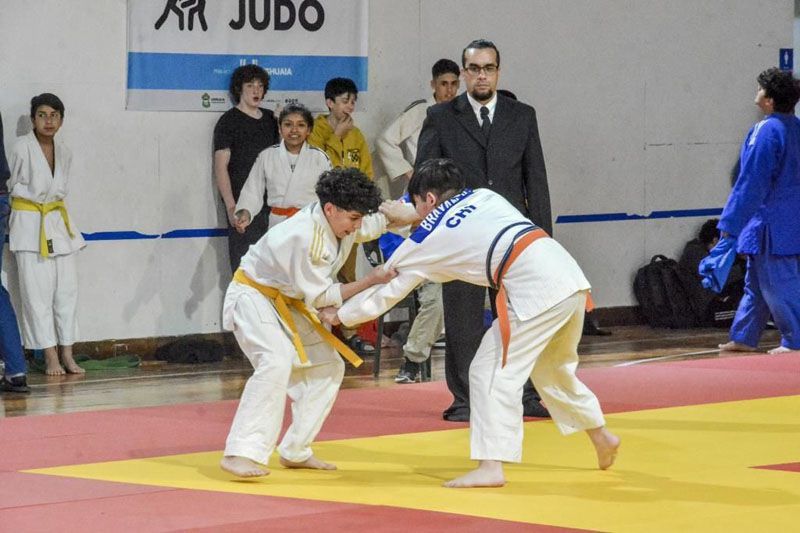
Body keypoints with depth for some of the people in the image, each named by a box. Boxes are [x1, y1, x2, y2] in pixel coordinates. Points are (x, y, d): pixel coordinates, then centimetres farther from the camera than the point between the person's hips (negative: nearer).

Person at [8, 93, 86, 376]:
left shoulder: (64, 152, 7)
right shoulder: (23, 148, -10)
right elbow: (12, 185, -2)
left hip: (57, 222, 5)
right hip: (30, 225, -5)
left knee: (67, 289, 3)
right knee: (37, 291, -5)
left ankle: (67, 355, 10)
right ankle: (50, 357, -1)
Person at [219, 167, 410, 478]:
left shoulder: (342, 222, -9)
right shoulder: (303, 237, -34)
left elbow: (384, 220, 7)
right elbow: (320, 296, -25)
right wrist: (370, 281, -24)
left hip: (287, 303, 9)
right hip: (253, 297, -9)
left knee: (327, 367, 9)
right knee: (277, 362, -31)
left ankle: (295, 452, 16)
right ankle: (240, 453, -33)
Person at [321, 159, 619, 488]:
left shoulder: (429, 237, 9)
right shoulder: (483, 197, 22)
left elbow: (389, 286, 21)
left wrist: (340, 315, 34)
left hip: (535, 289, -8)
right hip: (571, 276, 8)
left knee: (491, 372, -1)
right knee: (553, 369, 27)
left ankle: (490, 467, -8)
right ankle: (602, 439, 40)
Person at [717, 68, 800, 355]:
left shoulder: (766, 132, -18)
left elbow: (751, 184, -19)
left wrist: (729, 225, -15)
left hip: (772, 226, -9)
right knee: (756, 283, 17)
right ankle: (743, 338, 25)